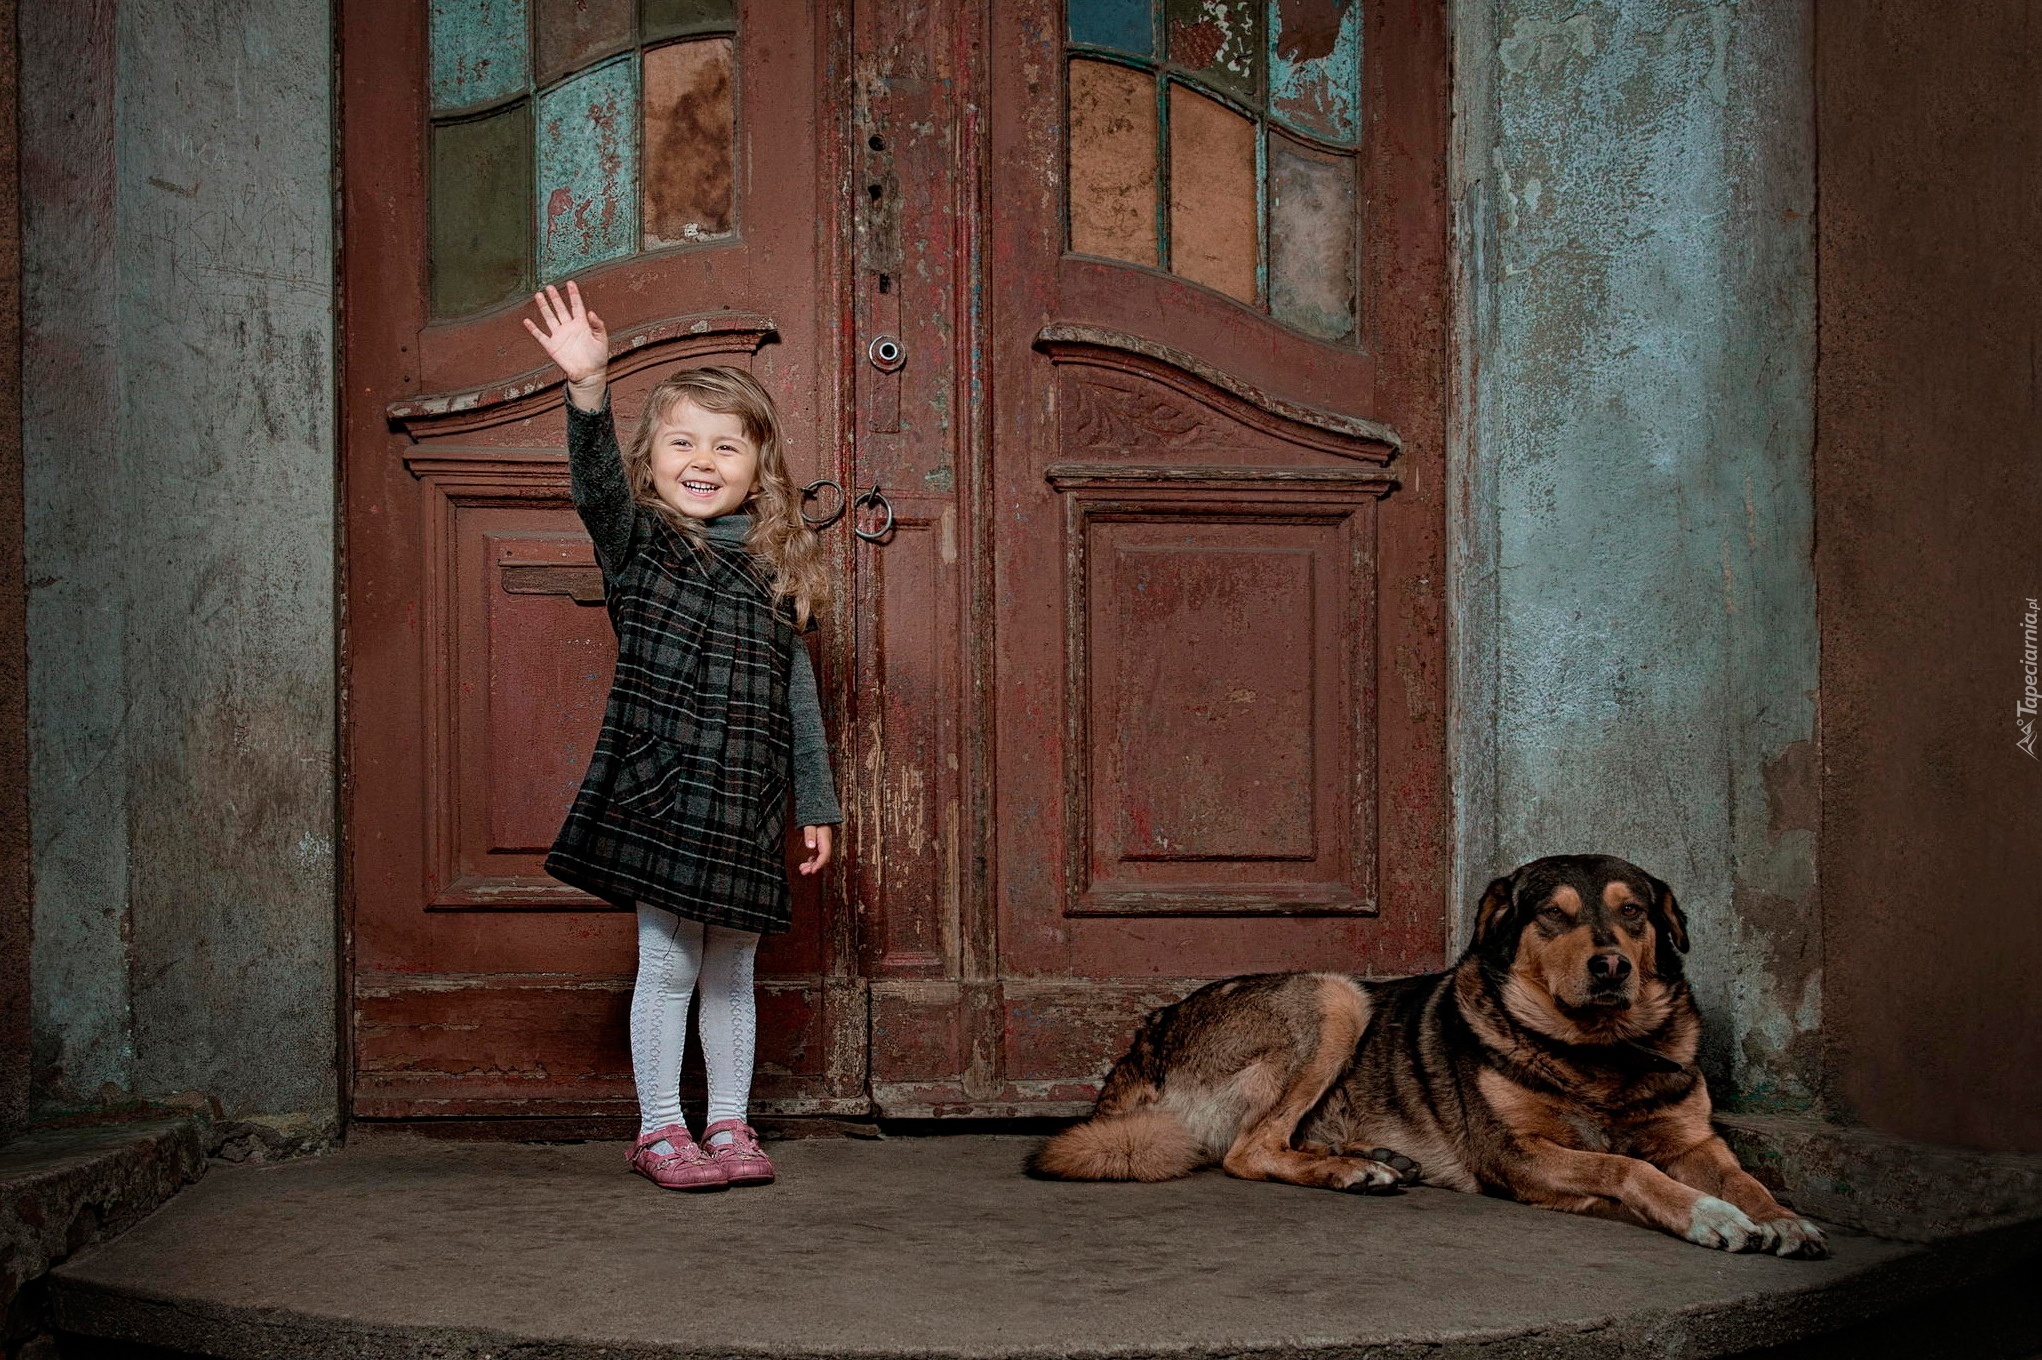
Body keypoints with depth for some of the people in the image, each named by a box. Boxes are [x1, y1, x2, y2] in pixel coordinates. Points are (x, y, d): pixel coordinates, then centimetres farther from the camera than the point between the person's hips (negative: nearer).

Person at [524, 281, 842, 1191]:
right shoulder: (638, 543, 0)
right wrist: (588, 388, -38)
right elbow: (597, 480, -21)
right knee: (667, 964, 2)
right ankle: (660, 1131, 14)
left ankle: (728, 1125, 23)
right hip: (656, 790, -3)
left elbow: (798, 695, 12)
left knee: (730, 969, 11)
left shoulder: (775, 570, 10)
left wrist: (816, 803, 11)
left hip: (747, 804, 3)